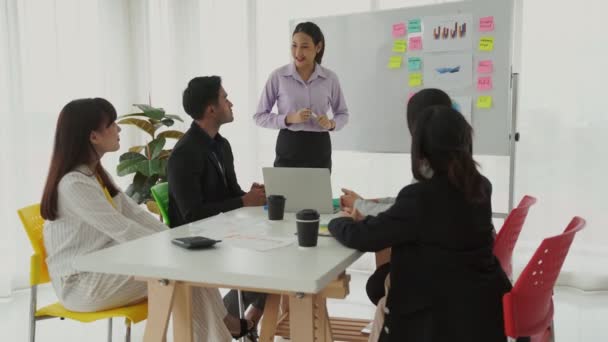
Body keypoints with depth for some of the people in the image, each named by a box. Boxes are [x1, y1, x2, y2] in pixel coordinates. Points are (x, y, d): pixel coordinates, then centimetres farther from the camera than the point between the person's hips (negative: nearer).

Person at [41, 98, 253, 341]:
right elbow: (123, 230, -23)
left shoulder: (95, 173, 9)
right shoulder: (74, 184, -21)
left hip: (106, 266, 8)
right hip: (82, 284, -8)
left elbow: (134, 213, 7)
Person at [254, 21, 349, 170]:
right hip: (289, 147, -2)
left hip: (319, 148, 2)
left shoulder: (330, 78, 2)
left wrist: (331, 124, -8)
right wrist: (289, 119, -16)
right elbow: (259, 116, -1)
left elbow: (343, 114, 14)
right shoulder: (278, 76, -3)